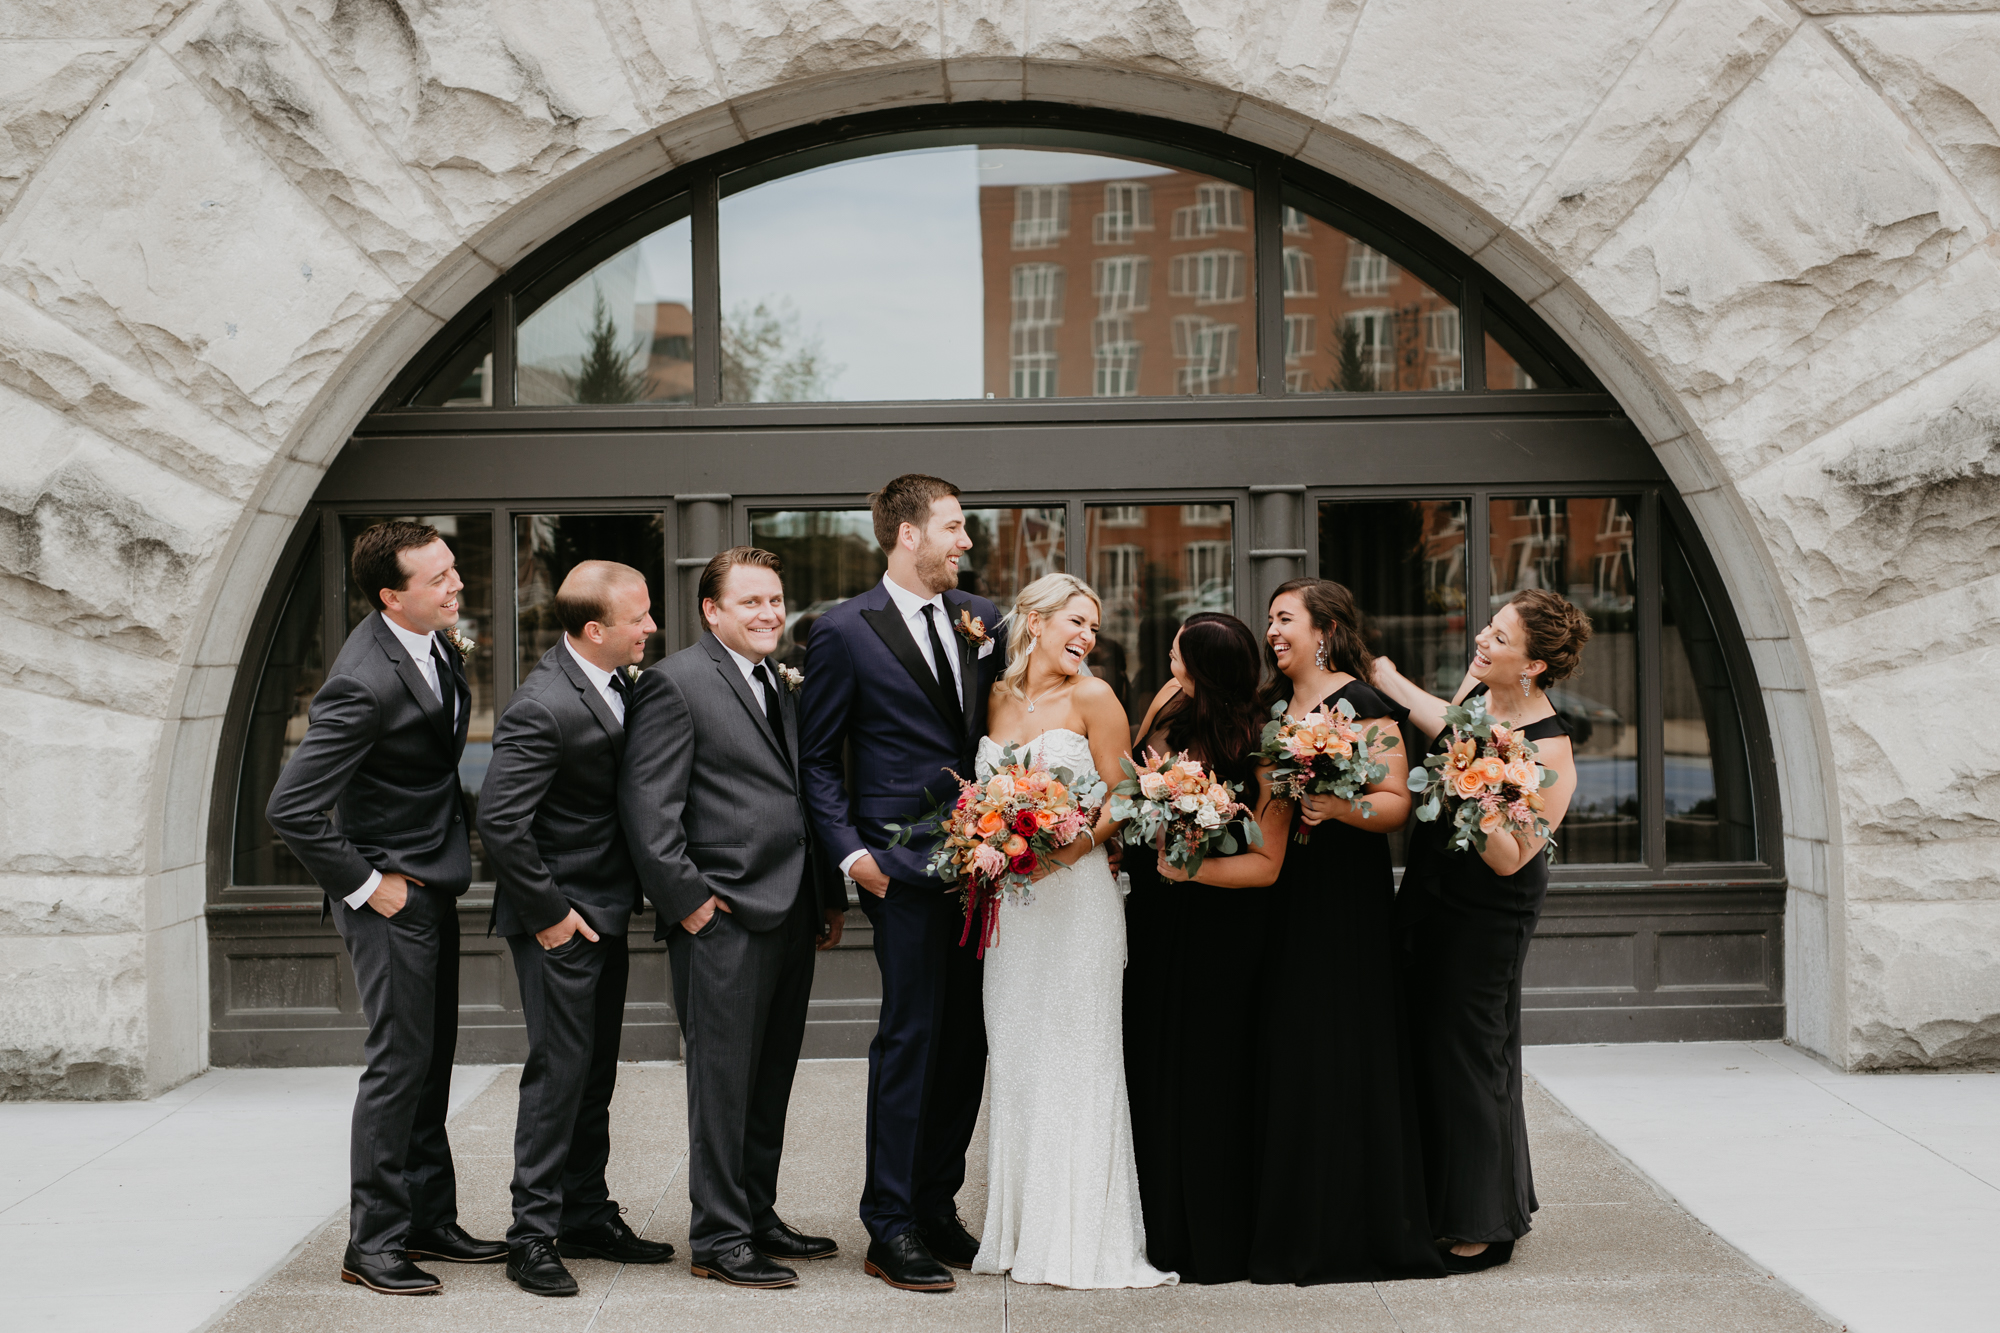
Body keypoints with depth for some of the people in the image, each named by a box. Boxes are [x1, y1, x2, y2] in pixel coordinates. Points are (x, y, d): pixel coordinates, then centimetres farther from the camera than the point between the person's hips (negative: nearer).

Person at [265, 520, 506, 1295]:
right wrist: (365, 886, -18)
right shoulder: (366, 684, -26)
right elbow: (290, 809, -26)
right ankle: (372, 1244, 8)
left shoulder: (433, 640, 2)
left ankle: (428, 1221, 26)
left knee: (432, 1057, 15)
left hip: (435, 882, 9)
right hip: (393, 893, -9)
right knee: (400, 1060, -4)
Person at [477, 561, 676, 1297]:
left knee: (595, 1072, 16)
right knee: (559, 1070, -3)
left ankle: (588, 1217, 27)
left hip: (606, 911, 9)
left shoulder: (614, 679, 4)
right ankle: (534, 1237, 7)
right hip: (563, 919, -9)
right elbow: (499, 822, -25)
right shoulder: (544, 707, -23)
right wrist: (547, 913, -19)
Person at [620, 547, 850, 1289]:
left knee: (771, 1083, 14)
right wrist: (686, 900, -14)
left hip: (791, 919, 8)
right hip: (724, 921, -8)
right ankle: (718, 1240, 7)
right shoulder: (676, 684, -8)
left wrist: (829, 895, 17)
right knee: (723, 1083, -1)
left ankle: (758, 1218, 25)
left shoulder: (783, 687, 18)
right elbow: (646, 806, -12)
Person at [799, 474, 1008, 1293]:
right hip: (905, 864, -5)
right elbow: (817, 757, -1)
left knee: (968, 1038, 9)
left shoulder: (981, 618, 11)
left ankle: (938, 1208, 21)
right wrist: (849, 851, -10)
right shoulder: (845, 631, -4)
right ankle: (890, 1227, 5)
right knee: (910, 1036, -4)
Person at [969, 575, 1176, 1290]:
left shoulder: (1092, 698, -1)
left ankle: (1082, 1238, 4)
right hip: (1008, 901, 5)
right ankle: (1021, 1230, 16)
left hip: (1076, 894, -4)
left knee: (1075, 1058, -3)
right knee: (1014, 1060, 7)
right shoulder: (997, 698, 11)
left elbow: (1120, 801, -3)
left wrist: (1074, 842, -18)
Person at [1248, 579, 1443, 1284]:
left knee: (1340, 1052, -5)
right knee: (1281, 1053, 4)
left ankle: (1351, 1235, 5)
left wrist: (1340, 807, -27)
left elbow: (1397, 803, -11)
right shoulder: (1270, 706, 16)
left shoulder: (1364, 706, -5)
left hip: (1346, 896, -6)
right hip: (1278, 897, 6)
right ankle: (1290, 1228, 12)